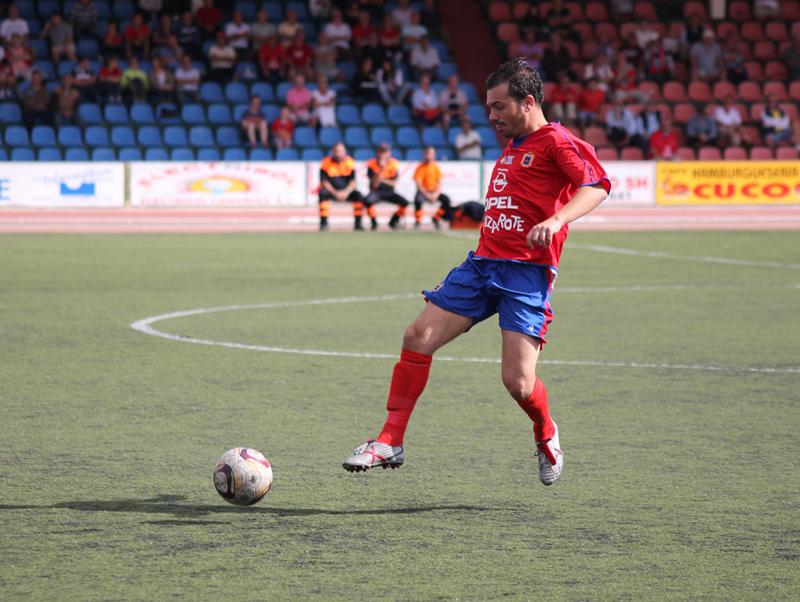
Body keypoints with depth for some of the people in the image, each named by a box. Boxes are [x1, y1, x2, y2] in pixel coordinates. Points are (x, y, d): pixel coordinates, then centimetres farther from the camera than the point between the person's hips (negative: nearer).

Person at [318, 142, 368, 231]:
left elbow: (353, 181, -8)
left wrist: (346, 192, -27)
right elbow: (324, 181, -14)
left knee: (359, 196, -26)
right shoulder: (326, 162, -9)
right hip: (331, 191, -2)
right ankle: (323, 223, -29)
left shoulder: (349, 162, -3)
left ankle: (358, 223, -14)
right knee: (323, 194, -35)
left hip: (346, 191, 2)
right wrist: (335, 193, -27)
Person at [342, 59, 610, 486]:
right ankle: (390, 442, 1)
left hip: (526, 273, -8)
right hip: (482, 264, 8)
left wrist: (556, 219, -34)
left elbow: (597, 185, -21)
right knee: (417, 338, -5)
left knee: (518, 382, -13)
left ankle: (547, 438, 20)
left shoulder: (556, 142, -6)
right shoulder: (511, 146, 20)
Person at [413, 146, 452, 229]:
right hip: (423, 191, -4)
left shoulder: (435, 167, 3)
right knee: (418, 200, -37)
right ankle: (418, 221, -19)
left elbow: (439, 182, 2)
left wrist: (436, 194, -16)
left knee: (446, 200, -18)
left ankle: (436, 218, 2)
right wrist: (427, 195, -23)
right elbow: (418, 184, -15)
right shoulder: (420, 167, -10)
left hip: (434, 192, 4)